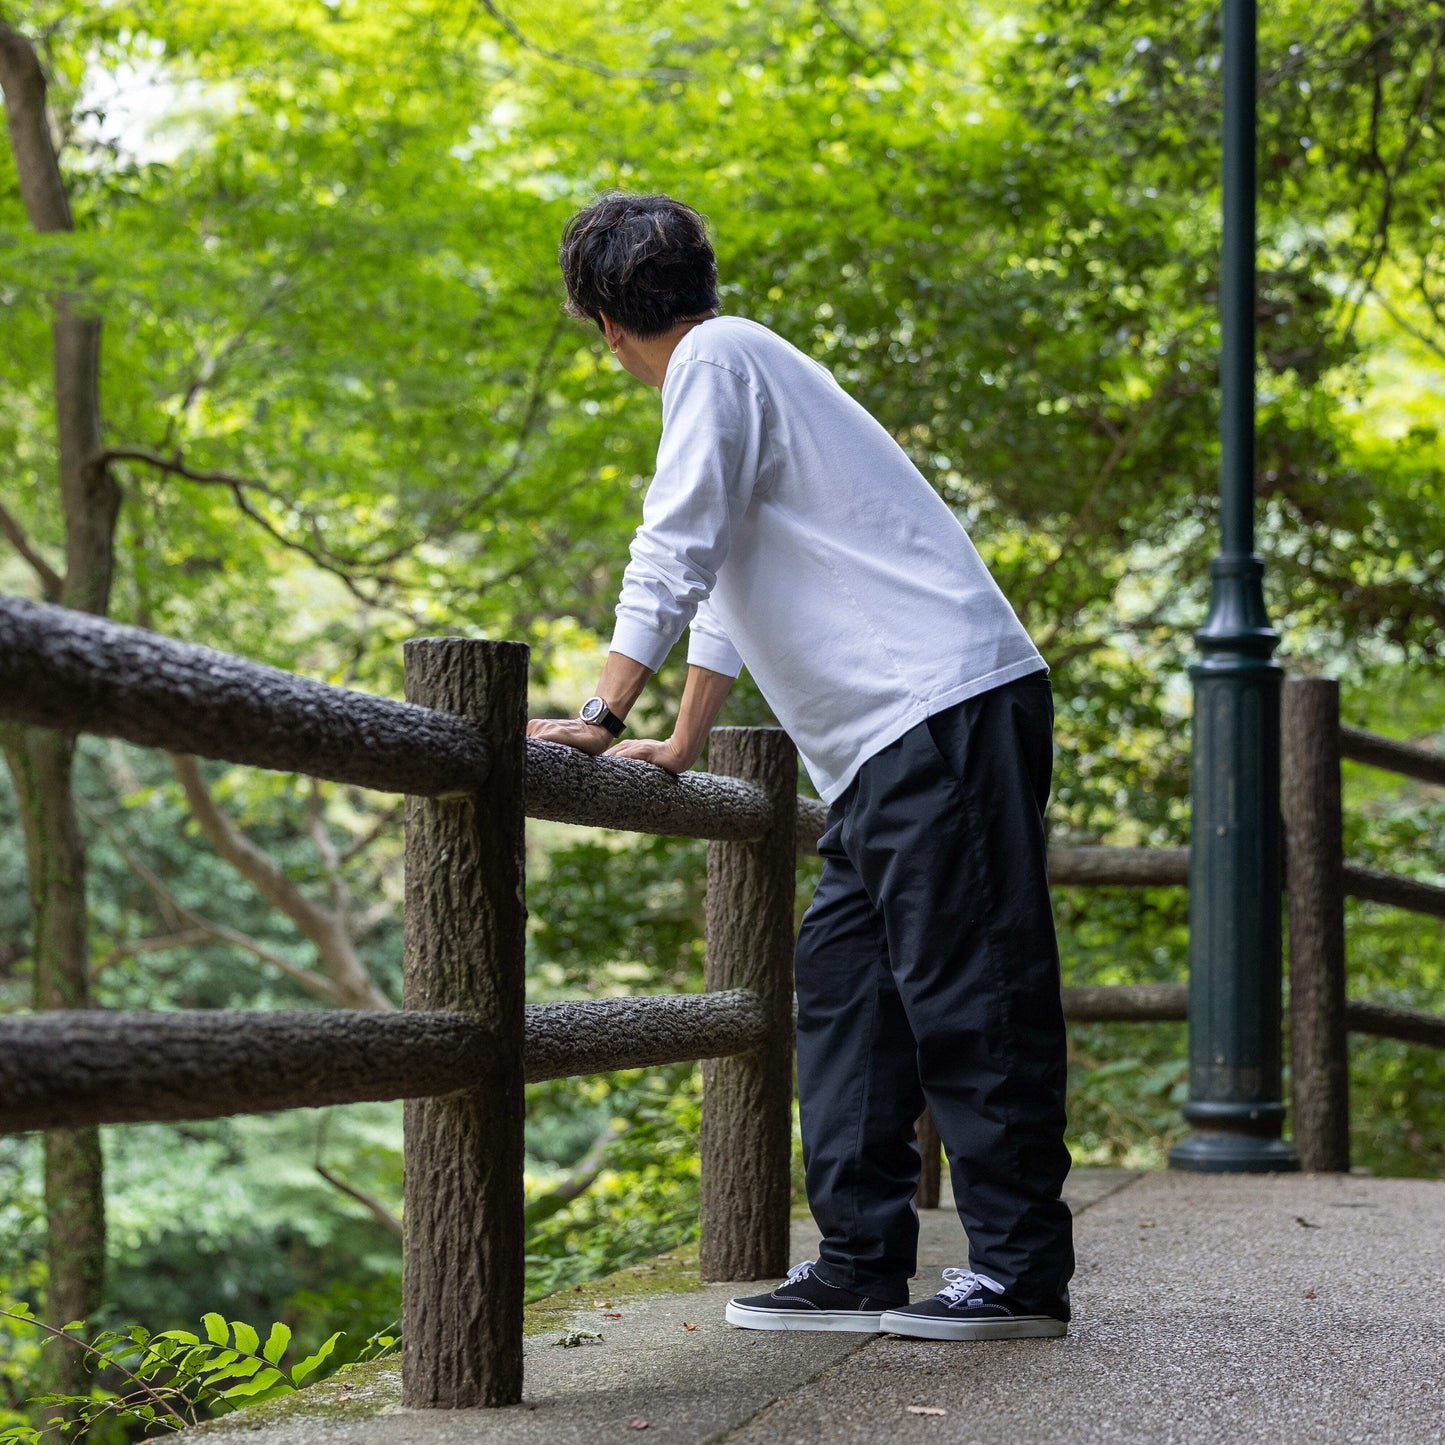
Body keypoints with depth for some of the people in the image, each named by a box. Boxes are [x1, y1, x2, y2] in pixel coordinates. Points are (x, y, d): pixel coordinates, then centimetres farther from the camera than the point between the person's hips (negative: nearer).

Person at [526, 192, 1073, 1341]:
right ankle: (862, 1264, 8)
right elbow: (724, 578, 33)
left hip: (947, 705, -10)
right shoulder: (737, 369, 26)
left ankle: (1022, 1272, -5)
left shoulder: (717, 358, -4)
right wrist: (681, 749, 35)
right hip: (896, 736, 10)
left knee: (965, 989, -8)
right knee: (841, 976, 7)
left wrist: (602, 717, -12)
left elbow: (671, 558, -12)